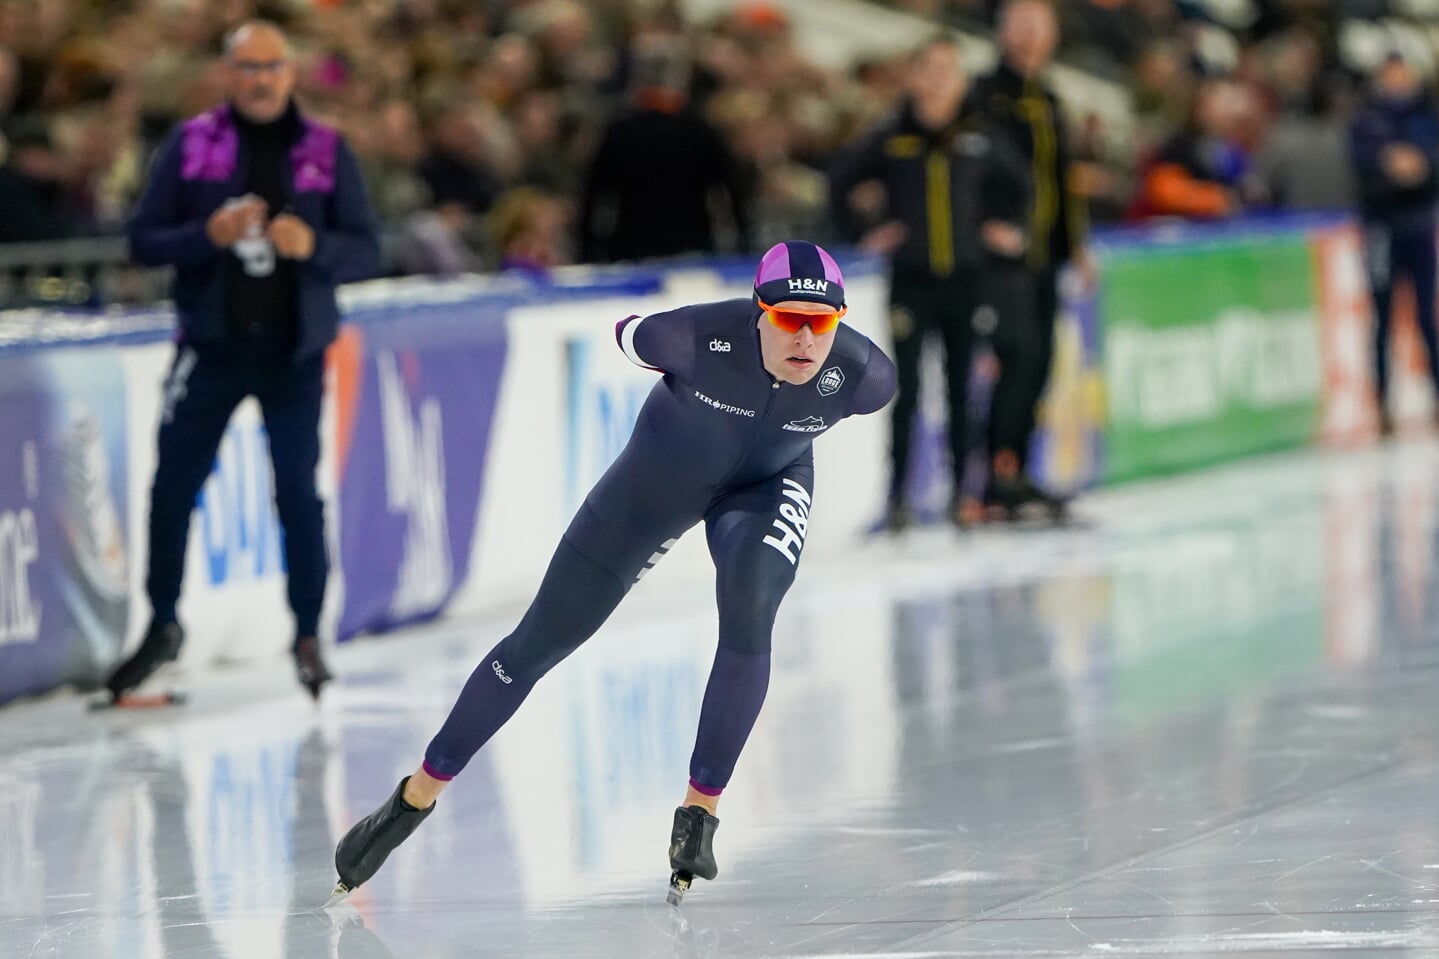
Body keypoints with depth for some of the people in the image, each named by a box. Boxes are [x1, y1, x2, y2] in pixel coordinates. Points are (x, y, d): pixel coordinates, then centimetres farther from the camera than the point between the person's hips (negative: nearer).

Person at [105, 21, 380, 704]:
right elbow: (143, 241, -2)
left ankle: (307, 635, 11)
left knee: (298, 493, -3)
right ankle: (163, 628, 18)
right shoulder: (191, 144, 0)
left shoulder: (326, 152, 2)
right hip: (211, 345, 0)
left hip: (294, 348, 0)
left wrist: (314, 246, -20)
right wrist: (209, 235, -20)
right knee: (172, 487, 1)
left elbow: (365, 251, 0)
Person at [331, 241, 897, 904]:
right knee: (542, 639, 3)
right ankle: (415, 798, 20)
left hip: (767, 487, 0)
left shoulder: (861, 374, -31)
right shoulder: (699, 336, -37)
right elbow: (628, 335, -13)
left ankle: (701, 811, -16)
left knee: (748, 608, -32)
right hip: (661, 476, 0)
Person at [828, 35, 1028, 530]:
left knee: (963, 390, 6)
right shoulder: (890, 141, -3)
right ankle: (897, 495, -1)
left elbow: (1018, 183, 17)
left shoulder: (978, 141, 2)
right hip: (910, 281, -2)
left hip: (966, 279, 2)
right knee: (906, 390, -5)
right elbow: (837, 183, 4)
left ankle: (962, 491, 14)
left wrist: (1009, 228, 7)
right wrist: (861, 234, -1)